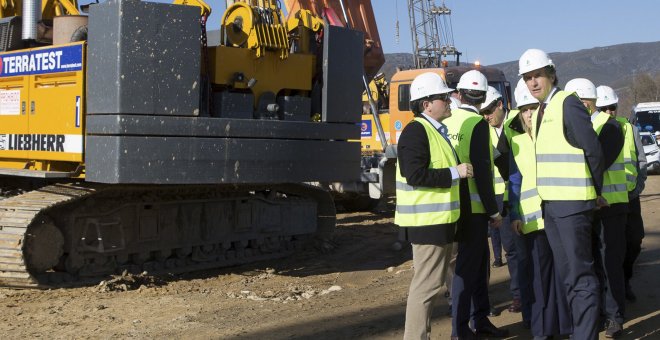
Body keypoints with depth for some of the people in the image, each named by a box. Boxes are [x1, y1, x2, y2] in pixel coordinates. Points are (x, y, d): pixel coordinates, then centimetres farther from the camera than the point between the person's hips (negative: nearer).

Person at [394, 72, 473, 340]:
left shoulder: (436, 131, 17)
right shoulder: (416, 131, -16)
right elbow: (415, 175, -25)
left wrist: (459, 170, 13)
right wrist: (455, 173, -20)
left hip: (440, 219, 11)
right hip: (427, 221, -11)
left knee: (432, 281, 17)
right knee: (426, 283, -8)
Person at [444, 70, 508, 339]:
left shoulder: (447, 123, 7)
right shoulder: (478, 125, -14)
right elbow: (481, 170, -19)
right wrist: (493, 210, -12)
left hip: (457, 203, 7)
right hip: (473, 206, -7)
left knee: (479, 260, 17)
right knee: (467, 265, -1)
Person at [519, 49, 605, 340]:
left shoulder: (568, 103, -9)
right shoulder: (538, 113, 15)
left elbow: (593, 150, -10)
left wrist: (596, 192, -2)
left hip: (572, 203, -8)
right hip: (549, 203, 8)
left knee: (581, 274, -4)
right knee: (567, 274, 14)